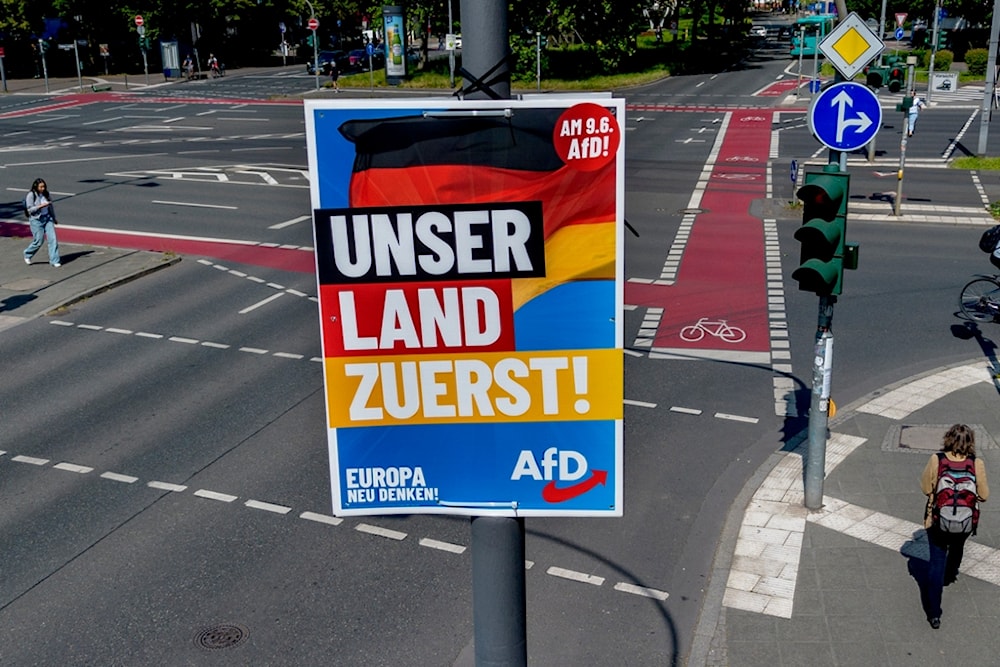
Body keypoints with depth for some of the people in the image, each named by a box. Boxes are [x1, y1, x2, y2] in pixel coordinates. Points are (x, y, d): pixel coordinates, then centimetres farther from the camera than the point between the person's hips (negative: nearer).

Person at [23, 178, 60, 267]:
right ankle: (27, 254, 28)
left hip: (47, 218, 5)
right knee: (39, 241, -1)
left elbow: (50, 206, 17)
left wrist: (54, 218, 23)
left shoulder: (45, 194, 5)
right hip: (36, 220, -5)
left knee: (53, 238, -5)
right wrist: (41, 206, -25)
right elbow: (30, 209, -16)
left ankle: (54, 260, 0)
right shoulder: (31, 195, -12)